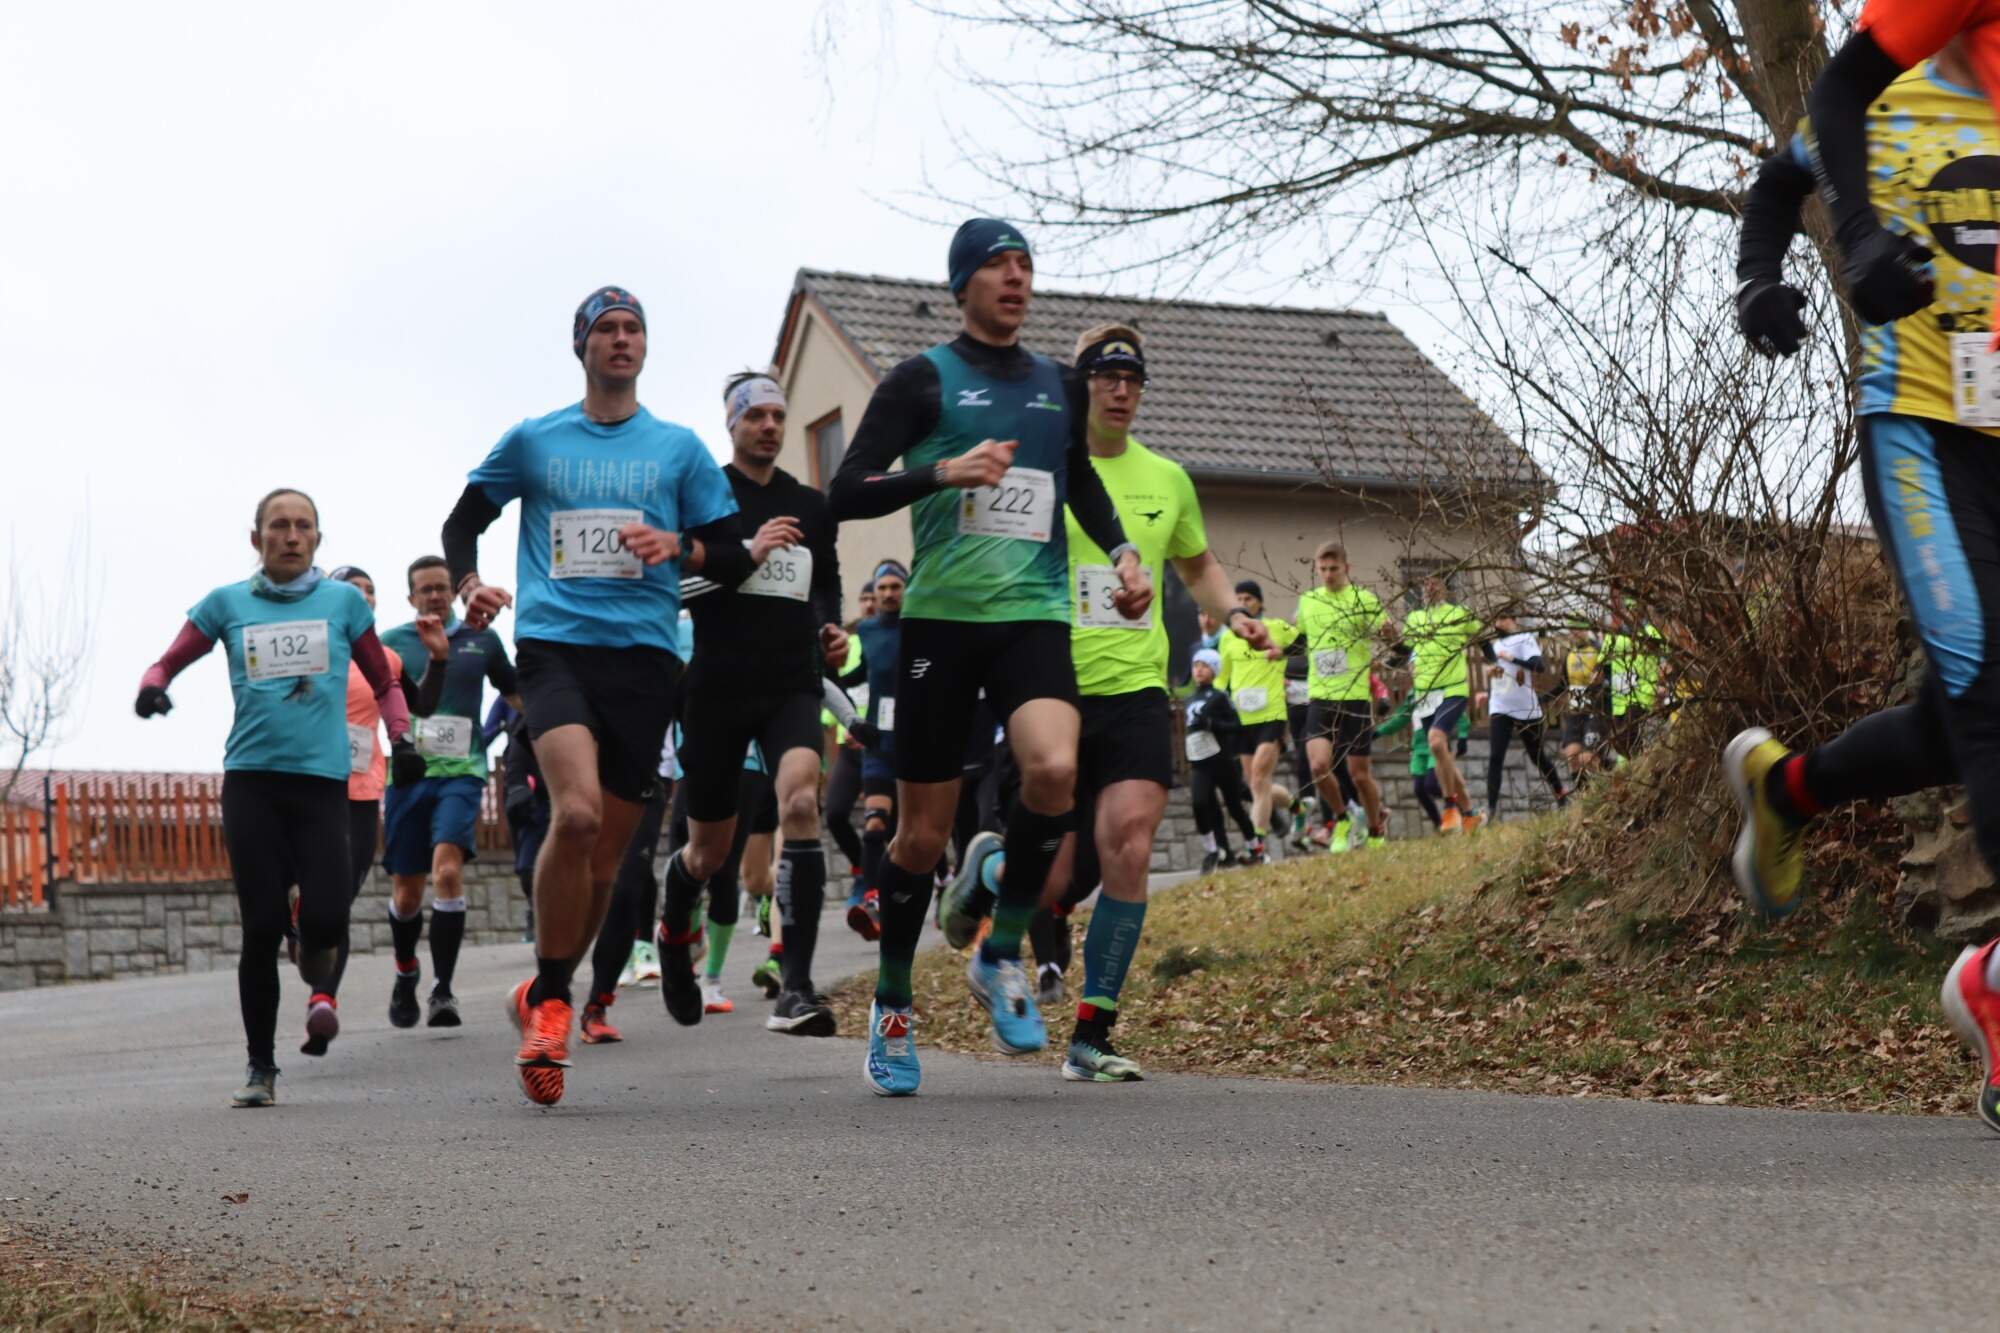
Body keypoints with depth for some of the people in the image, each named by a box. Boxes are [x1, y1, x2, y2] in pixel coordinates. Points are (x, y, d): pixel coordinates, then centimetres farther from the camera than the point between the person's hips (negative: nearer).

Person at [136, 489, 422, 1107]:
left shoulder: (344, 601, 10)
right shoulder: (227, 604, 9)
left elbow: (385, 683, 18)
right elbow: (168, 662, 14)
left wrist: (400, 736, 2)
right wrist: (151, 686, -9)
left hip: (324, 780, 0)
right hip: (251, 779, 0)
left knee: (324, 916, -15)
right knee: (262, 928, -2)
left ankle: (319, 972, 24)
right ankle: (260, 1066, 12)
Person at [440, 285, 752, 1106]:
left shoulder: (679, 449, 13)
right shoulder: (532, 440, 12)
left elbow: (734, 560, 12)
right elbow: (463, 522, 20)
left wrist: (680, 547, -9)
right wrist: (468, 585, 0)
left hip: (644, 655, 2)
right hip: (553, 646, -2)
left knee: (604, 855, 3)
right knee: (576, 814, -26)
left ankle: (541, 998, 25)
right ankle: (551, 1004, -11)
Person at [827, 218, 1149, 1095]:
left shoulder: (1061, 387, 15)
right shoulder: (923, 380, 1)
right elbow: (845, 494, -4)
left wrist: (1121, 552, 14)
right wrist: (942, 472, -19)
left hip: (1035, 614, 3)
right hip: (941, 618, -2)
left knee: (1053, 769, -26)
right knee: (923, 832, 1)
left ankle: (1001, 956, -4)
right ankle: (892, 1006, 22)